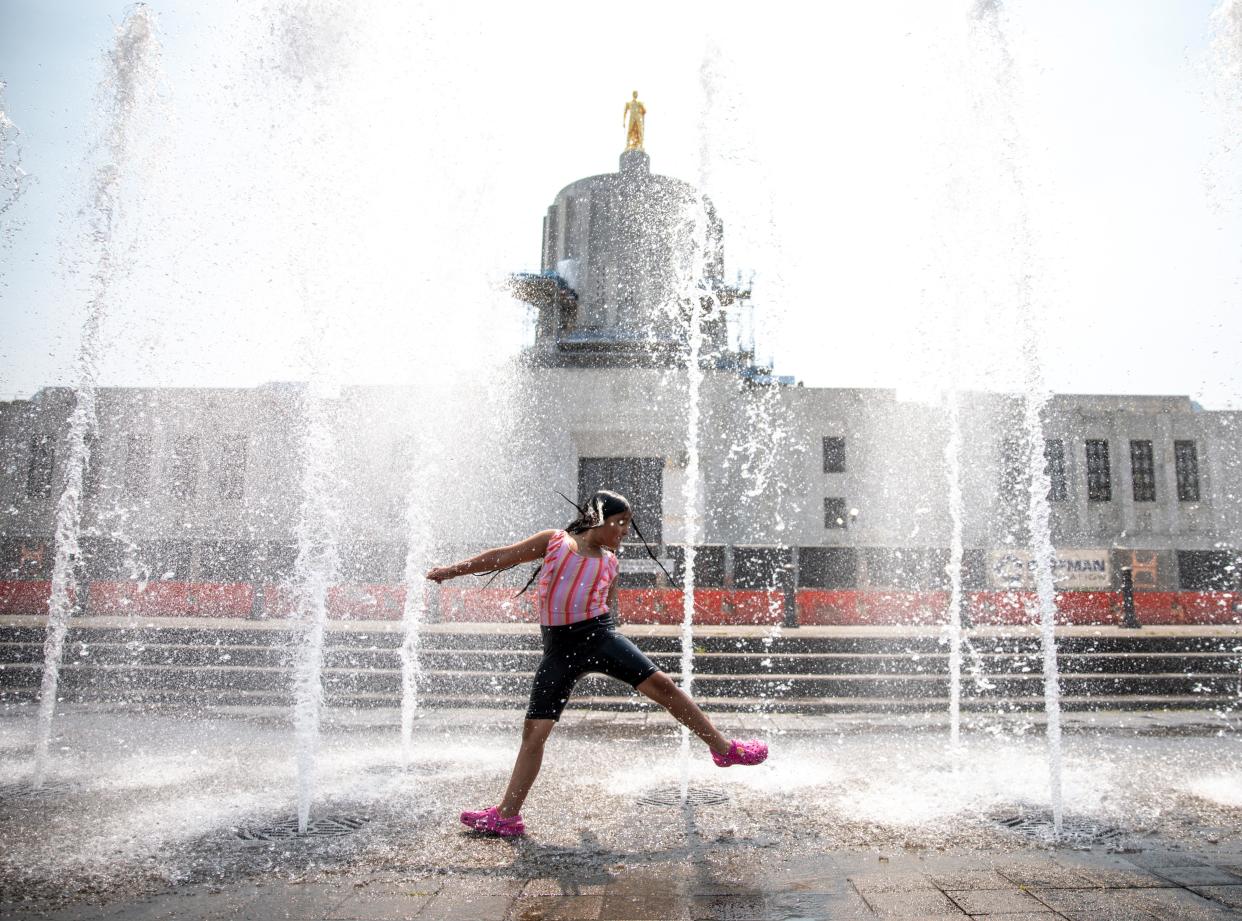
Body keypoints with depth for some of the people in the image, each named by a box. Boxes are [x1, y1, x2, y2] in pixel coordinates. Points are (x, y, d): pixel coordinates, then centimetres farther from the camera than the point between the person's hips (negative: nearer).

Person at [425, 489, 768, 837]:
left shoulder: (610, 563, 10)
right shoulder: (553, 541, 3)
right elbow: (501, 557, 6)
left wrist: (615, 660, 18)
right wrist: (451, 570, 5)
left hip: (599, 635, 1)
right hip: (560, 646, -1)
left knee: (661, 684, -9)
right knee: (535, 729, -1)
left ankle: (723, 748, 4)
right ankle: (507, 815, 11)